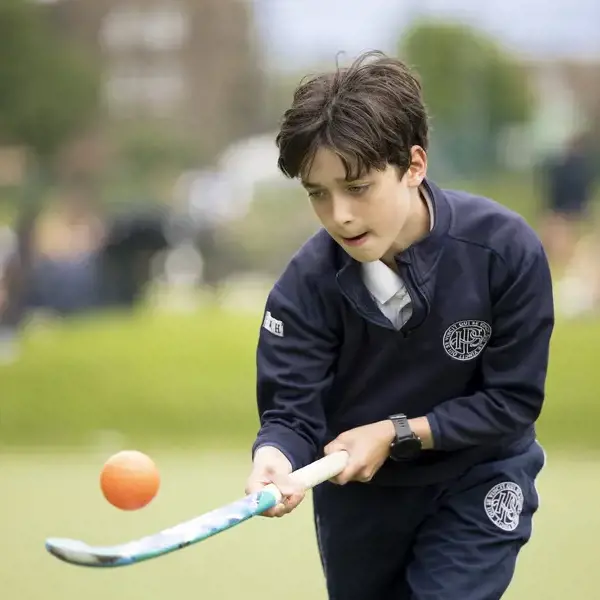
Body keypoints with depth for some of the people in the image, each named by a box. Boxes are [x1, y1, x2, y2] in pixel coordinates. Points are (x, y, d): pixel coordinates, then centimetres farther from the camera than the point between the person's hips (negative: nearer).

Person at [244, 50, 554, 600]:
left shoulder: (505, 249, -26)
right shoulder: (308, 284, -22)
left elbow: (513, 400, -20)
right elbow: (291, 412, -24)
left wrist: (396, 432, -28)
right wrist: (276, 459, -48)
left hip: (477, 479, -2)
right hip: (356, 490, 2)